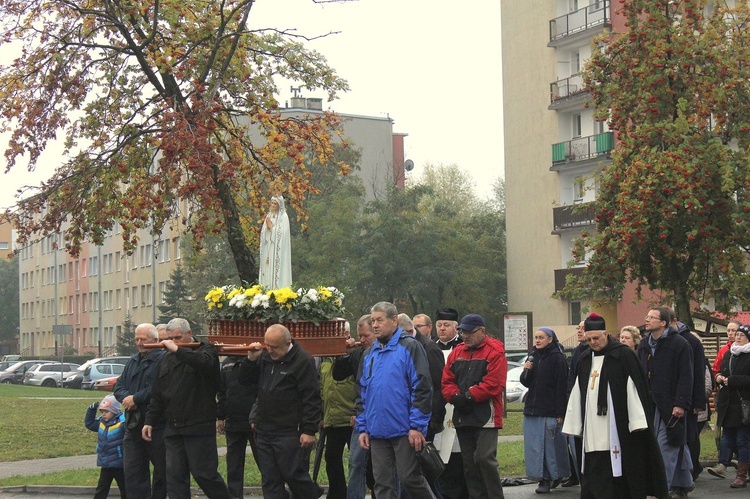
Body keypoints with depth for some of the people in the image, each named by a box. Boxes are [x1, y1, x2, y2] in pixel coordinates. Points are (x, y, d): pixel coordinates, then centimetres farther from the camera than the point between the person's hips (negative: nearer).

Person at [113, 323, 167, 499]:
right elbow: (118, 387, 16)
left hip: (157, 426, -7)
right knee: (132, 471, 4)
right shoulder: (133, 362, 18)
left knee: (161, 471, 3)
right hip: (134, 425, 8)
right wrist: (126, 398, -6)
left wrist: (136, 398, -14)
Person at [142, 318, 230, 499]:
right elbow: (157, 395, 22)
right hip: (172, 429, 6)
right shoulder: (166, 359, 18)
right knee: (174, 477, 4)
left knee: (204, 474, -4)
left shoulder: (206, 350, 0)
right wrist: (150, 421, 16)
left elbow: (205, 363, -27)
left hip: (199, 427, -6)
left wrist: (177, 350, -21)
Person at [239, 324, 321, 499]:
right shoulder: (264, 357, 11)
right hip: (263, 431, 7)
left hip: (289, 433, -7)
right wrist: (251, 359, 0)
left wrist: (309, 431, -16)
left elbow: (312, 399, -13)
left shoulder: (303, 361, -10)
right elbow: (245, 379, 19)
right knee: (270, 480, 8)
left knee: (294, 475, -3)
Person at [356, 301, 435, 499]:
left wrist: (417, 426, -15)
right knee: (382, 483, 6)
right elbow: (362, 395, 19)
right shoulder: (369, 354, 15)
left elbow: (422, 388, -10)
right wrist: (363, 428, 11)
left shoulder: (409, 347, -5)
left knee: (409, 478, -3)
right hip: (377, 431, 6)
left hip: (405, 431, -6)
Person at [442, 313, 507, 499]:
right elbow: (447, 381, 9)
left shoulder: (495, 351, -5)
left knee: (485, 458, -14)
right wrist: (456, 396, -10)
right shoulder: (457, 353, 14)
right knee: (469, 463, 8)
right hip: (462, 417, 7)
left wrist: (469, 396, -15)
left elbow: (494, 384, -15)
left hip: (486, 417, -7)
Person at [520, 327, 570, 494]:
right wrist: (526, 371, -4)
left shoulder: (557, 358, -7)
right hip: (532, 409, 7)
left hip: (550, 411, -6)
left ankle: (548, 479, 4)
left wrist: (560, 412, -15)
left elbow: (562, 386, -10)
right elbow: (526, 383, 18)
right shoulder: (533, 356, 13)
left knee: (549, 444, -3)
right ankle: (544, 478, 11)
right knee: (534, 446, 4)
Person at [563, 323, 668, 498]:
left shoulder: (623, 355, -5)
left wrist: (637, 422, -14)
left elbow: (633, 387, -9)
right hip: (592, 429, 5)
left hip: (617, 428, -5)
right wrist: (572, 425, 13)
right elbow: (577, 393, 16)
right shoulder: (584, 359, 13)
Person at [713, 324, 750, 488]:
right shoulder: (728, 355, 15)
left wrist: (731, 380, -18)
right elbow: (722, 372, 26)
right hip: (728, 404, 7)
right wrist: (720, 377, 4)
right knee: (727, 438, 9)